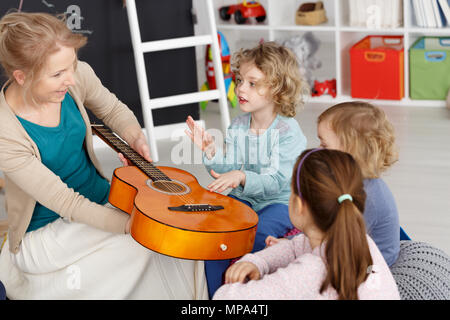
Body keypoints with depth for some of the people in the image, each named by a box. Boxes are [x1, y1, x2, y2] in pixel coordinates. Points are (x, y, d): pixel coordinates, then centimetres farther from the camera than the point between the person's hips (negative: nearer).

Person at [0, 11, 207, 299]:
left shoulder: (77, 75, -11)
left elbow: (113, 110, 12)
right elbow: (64, 201, -25)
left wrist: (136, 138, -8)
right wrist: (130, 224, -31)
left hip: (105, 198, 6)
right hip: (47, 231, -5)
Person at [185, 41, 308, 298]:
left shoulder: (288, 131, -16)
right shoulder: (237, 127, 3)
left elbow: (277, 182, -24)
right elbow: (228, 171, 2)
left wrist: (242, 177, -39)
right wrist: (210, 150, -14)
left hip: (280, 202, -6)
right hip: (243, 199, 6)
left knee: (254, 236, -31)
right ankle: (214, 295, -2)